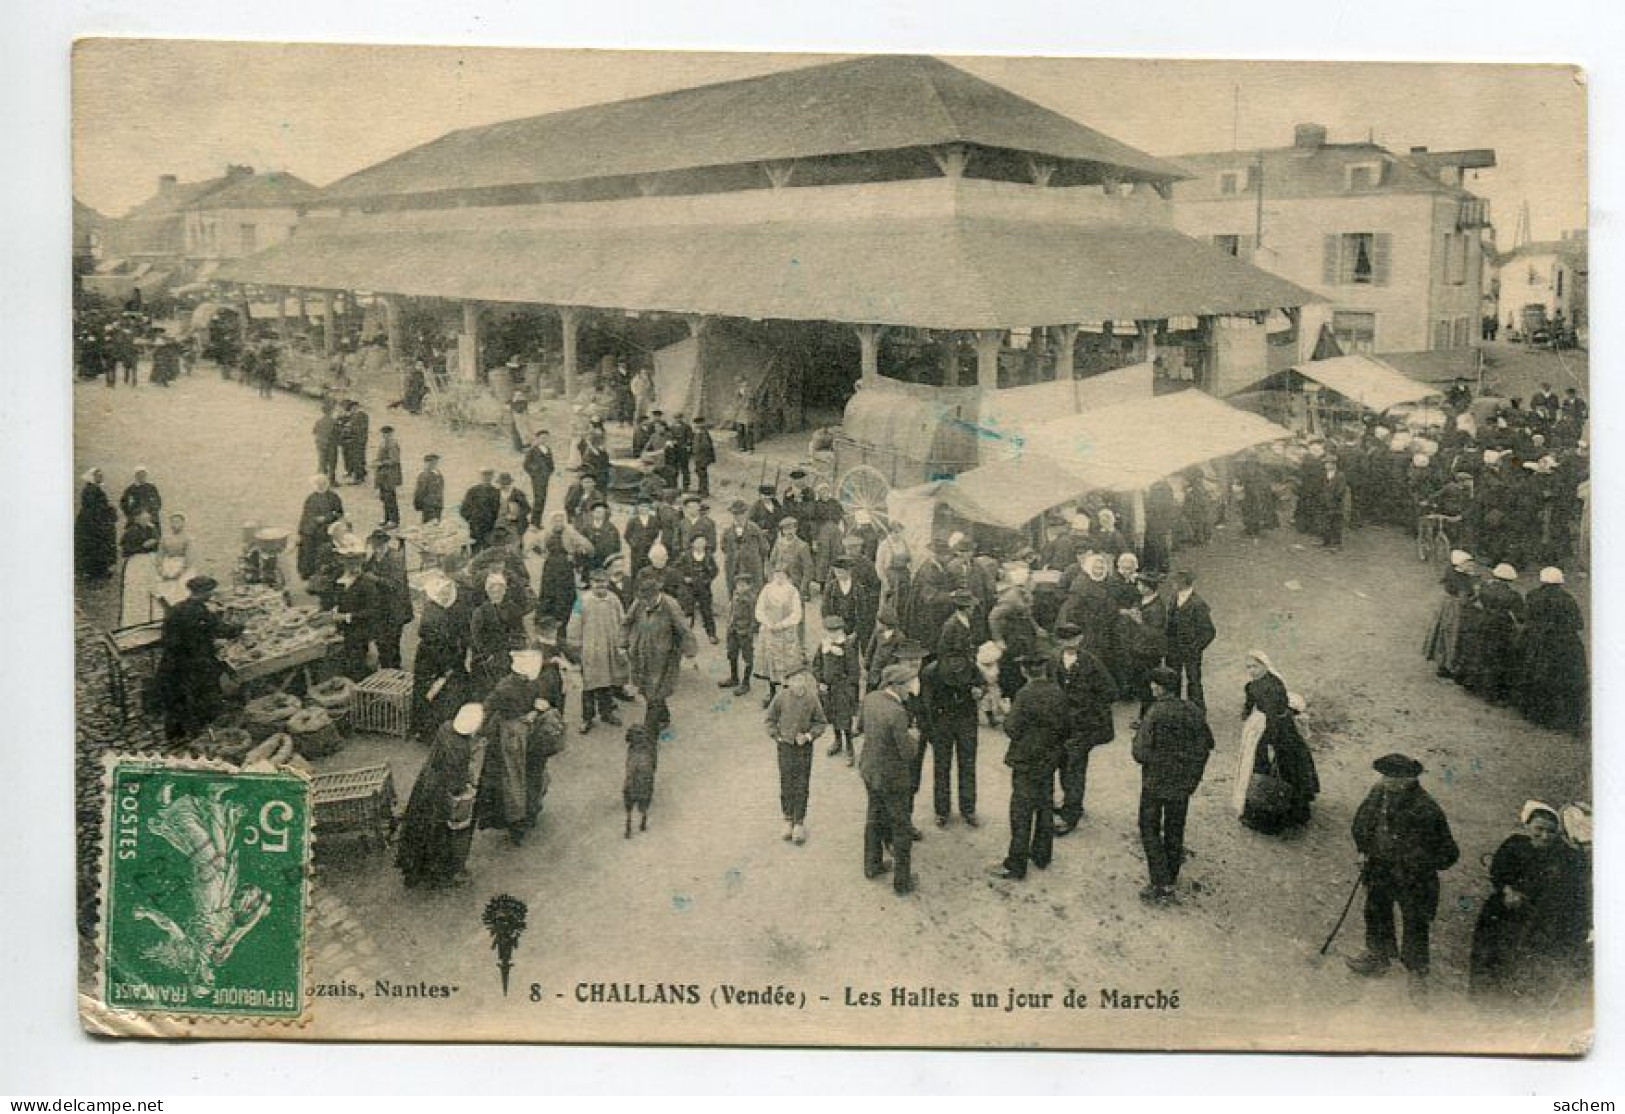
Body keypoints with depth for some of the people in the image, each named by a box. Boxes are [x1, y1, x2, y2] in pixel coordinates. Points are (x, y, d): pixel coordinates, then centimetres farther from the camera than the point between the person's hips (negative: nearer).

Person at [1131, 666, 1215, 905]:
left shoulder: (1155, 714, -20)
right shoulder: (1193, 711, -2)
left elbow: (1141, 753, -23)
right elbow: (1207, 744, 9)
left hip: (1156, 782, -6)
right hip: (1183, 783, 6)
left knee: (1149, 831, 5)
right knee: (1175, 830, 18)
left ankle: (1161, 887, -1)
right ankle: (1172, 880, 29)